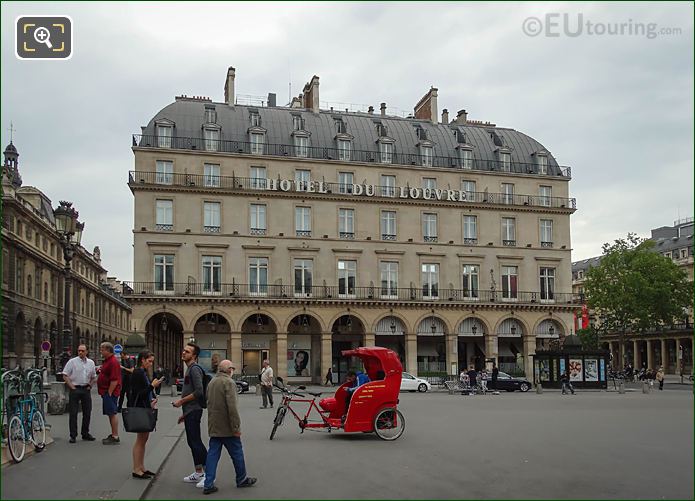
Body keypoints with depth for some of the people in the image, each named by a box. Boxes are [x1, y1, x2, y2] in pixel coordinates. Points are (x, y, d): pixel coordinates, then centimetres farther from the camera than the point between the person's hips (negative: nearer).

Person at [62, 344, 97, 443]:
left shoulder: (91, 362, 10)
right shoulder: (72, 361, -3)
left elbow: (93, 377, 19)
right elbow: (65, 376, -5)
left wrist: (90, 386, 6)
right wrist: (72, 387, -9)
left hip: (86, 389, 4)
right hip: (75, 389, -4)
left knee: (87, 412, 7)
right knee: (73, 413, -2)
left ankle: (85, 434, 19)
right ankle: (73, 435, 4)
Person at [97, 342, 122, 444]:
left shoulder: (113, 362, -18)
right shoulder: (107, 361, 17)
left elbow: (114, 380, -23)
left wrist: (109, 393, -21)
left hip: (110, 392, -11)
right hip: (106, 392, 11)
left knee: (113, 413, -7)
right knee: (111, 414, 14)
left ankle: (115, 437, -5)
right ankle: (113, 435, 21)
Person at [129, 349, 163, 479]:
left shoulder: (144, 372, 13)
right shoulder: (138, 373, -15)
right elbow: (138, 393, -19)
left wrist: (152, 400, 5)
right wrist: (152, 386, -21)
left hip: (145, 408, 10)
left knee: (144, 438, 13)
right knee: (141, 439, -4)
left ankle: (141, 468, 20)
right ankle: (136, 470, 3)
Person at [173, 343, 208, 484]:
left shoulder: (195, 369, -15)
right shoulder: (189, 369, 17)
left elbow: (198, 392, -23)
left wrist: (181, 401, -15)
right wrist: (184, 413, 21)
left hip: (194, 411, -10)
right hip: (189, 411, 10)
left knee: (196, 442, -8)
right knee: (192, 442, 13)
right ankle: (199, 473, 21)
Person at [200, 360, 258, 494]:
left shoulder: (212, 382, 11)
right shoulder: (228, 382, -16)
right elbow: (232, 407, -22)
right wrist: (236, 427, -19)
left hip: (213, 427, 8)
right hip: (227, 427, -7)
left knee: (213, 454, 8)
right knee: (237, 454, 8)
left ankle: (208, 484, 6)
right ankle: (242, 479, 20)